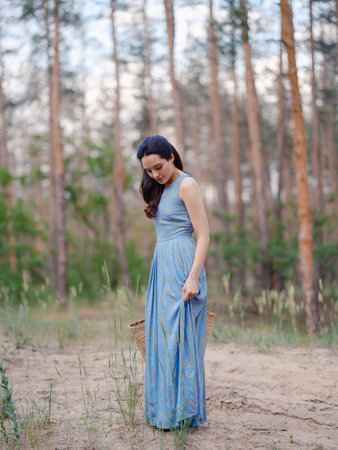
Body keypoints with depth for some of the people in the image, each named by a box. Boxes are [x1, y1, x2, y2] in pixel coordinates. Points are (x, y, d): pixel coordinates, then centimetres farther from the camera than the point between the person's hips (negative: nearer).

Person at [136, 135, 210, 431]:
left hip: (182, 265, -9)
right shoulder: (160, 189, 17)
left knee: (178, 337, -7)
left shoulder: (187, 185, -8)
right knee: (159, 337, 8)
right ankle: (163, 409, 15)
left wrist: (193, 277, -21)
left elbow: (204, 235, -13)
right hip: (162, 266, 9)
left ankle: (183, 412, 0)